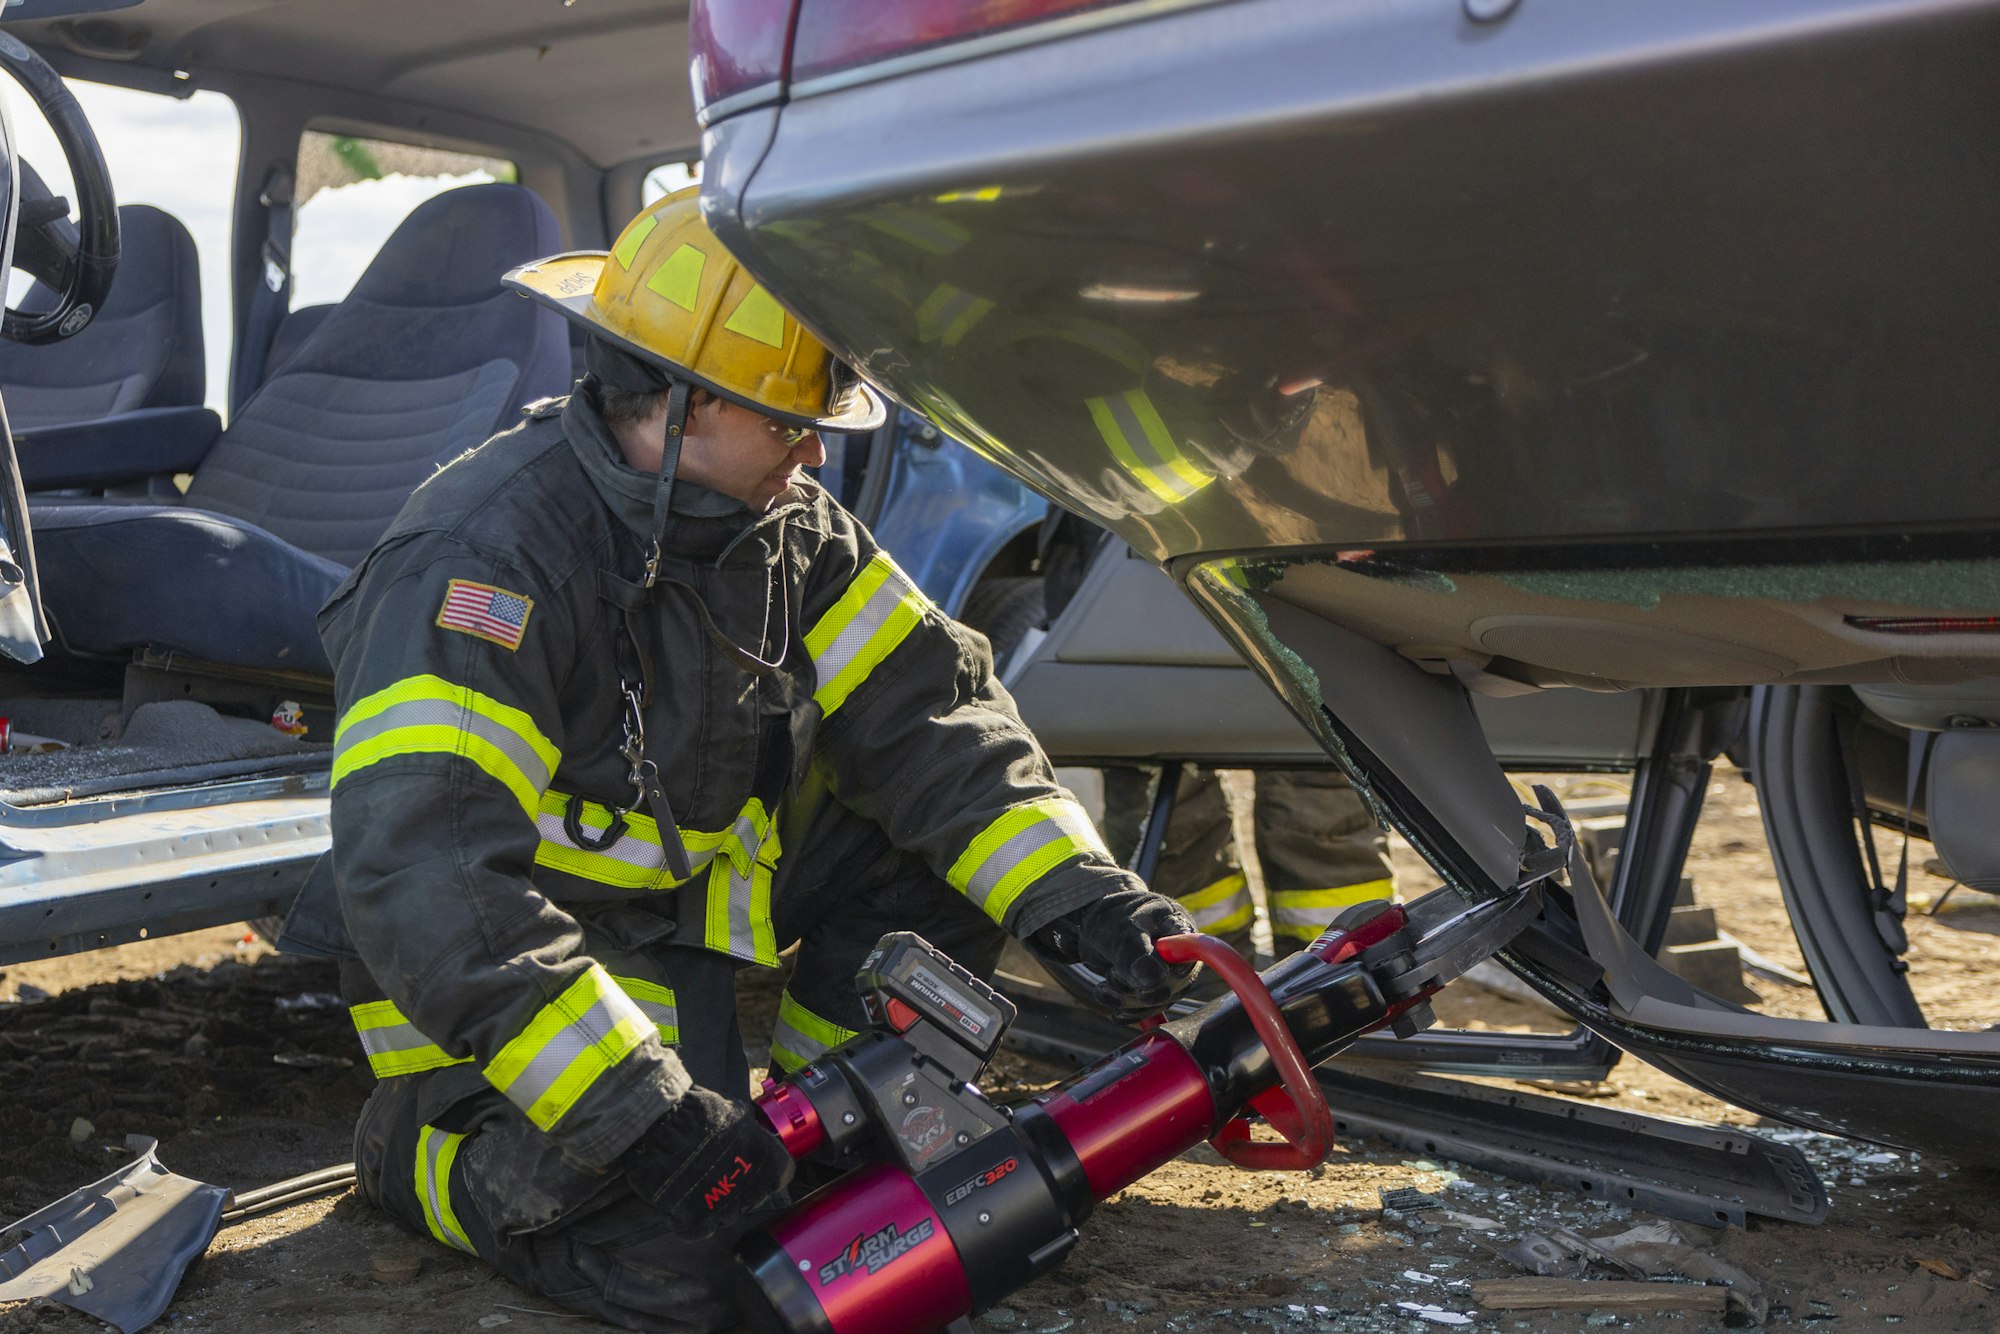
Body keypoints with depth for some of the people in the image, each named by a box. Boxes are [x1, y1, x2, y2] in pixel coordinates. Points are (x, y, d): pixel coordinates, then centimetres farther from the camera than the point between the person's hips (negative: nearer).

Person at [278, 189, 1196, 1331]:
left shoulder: (788, 525, -3)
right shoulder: (480, 564, -28)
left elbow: (921, 711, -4)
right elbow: (422, 873, -35)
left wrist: (1075, 893, -17)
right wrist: (635, 1108, -40)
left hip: (698, 883, 7)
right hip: (516, 970, -7)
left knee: (943, 846, -7)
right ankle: (420, 1144, 5)